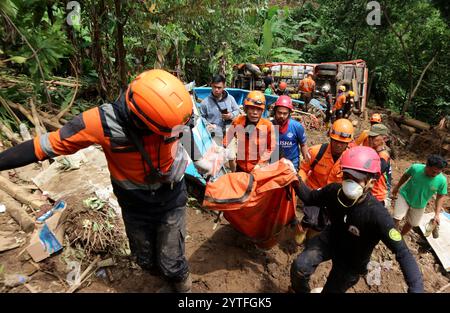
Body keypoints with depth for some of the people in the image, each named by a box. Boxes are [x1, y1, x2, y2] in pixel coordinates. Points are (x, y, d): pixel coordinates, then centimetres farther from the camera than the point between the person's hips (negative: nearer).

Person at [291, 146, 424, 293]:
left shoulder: (377, 215, -37)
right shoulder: (334, 191, -24)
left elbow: (402, 253, -33)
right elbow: (310, 198, -7)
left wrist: (416, 288, -45)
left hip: (351, 263, -2)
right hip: (330, 239, 2)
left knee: (330, 290, 16)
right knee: (299, 267, -20)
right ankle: (300, 291, 14)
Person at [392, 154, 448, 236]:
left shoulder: (442, 180, -23)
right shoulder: (415, 168, -26)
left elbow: (441, 196, -8)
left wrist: (437, 214, -11)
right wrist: (397, 187, 10)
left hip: (419, 206, 2)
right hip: (404, 196, -2)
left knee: (411, 223, 16)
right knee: (396, 219, -10)